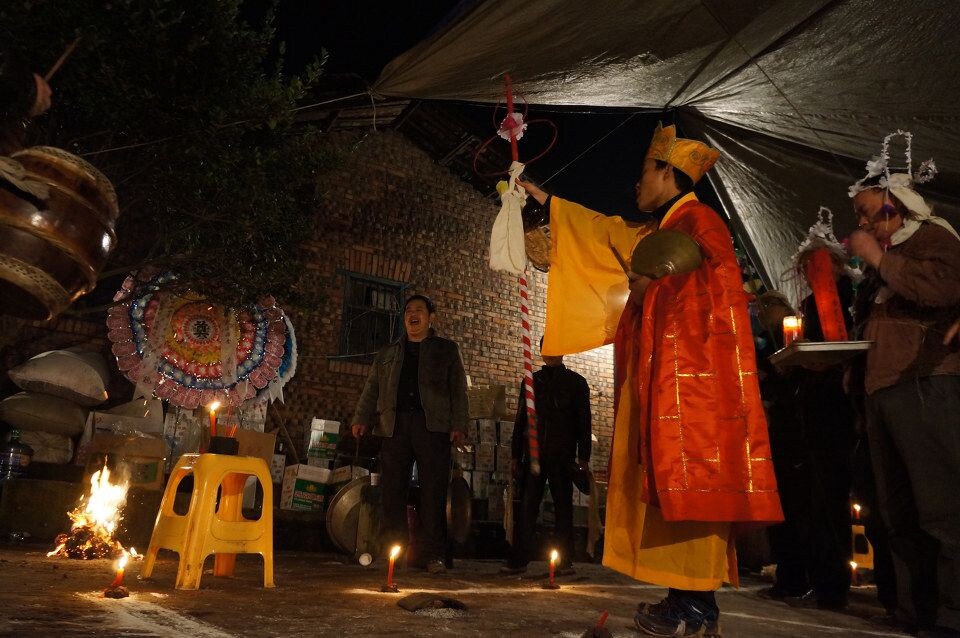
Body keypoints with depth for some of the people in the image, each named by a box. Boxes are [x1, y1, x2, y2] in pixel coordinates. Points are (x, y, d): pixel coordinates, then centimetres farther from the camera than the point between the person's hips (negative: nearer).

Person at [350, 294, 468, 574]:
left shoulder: (447, 349, 15)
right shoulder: (388, 354, 23)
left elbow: (458, 390, 7)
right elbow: (372, 388, 19)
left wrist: (458, 425, -5)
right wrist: (361, 419, 5)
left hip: (433, 426, -2)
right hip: (394, 426, 3)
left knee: (434, 493, -4)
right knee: (392, 491, 0)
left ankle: (434, 555, 1)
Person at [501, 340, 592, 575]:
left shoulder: (576, 382, 7)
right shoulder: (532, 380, 15)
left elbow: (584, 421, 4)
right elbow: (520, 419, 16)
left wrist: (583, 457, -4)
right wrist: (516, 455, 10)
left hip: (562, 456, -2)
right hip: (533, 454, 2)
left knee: (563, 507, 2)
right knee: (527, 507, -1)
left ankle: (565, 560, 8)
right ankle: (519, 559, 2)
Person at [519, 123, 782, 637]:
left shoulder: (698, 220, -3)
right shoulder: (660, 234, 25)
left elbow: (717, 278, -18)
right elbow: (606, 231, 34)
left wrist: (654, 282, -8)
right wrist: (543, 200, 39)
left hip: (691, 375, -9)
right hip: (667, 378, 10)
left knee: (688, 478, -11)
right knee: (673, 481, 6)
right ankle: (690, 597, 9)